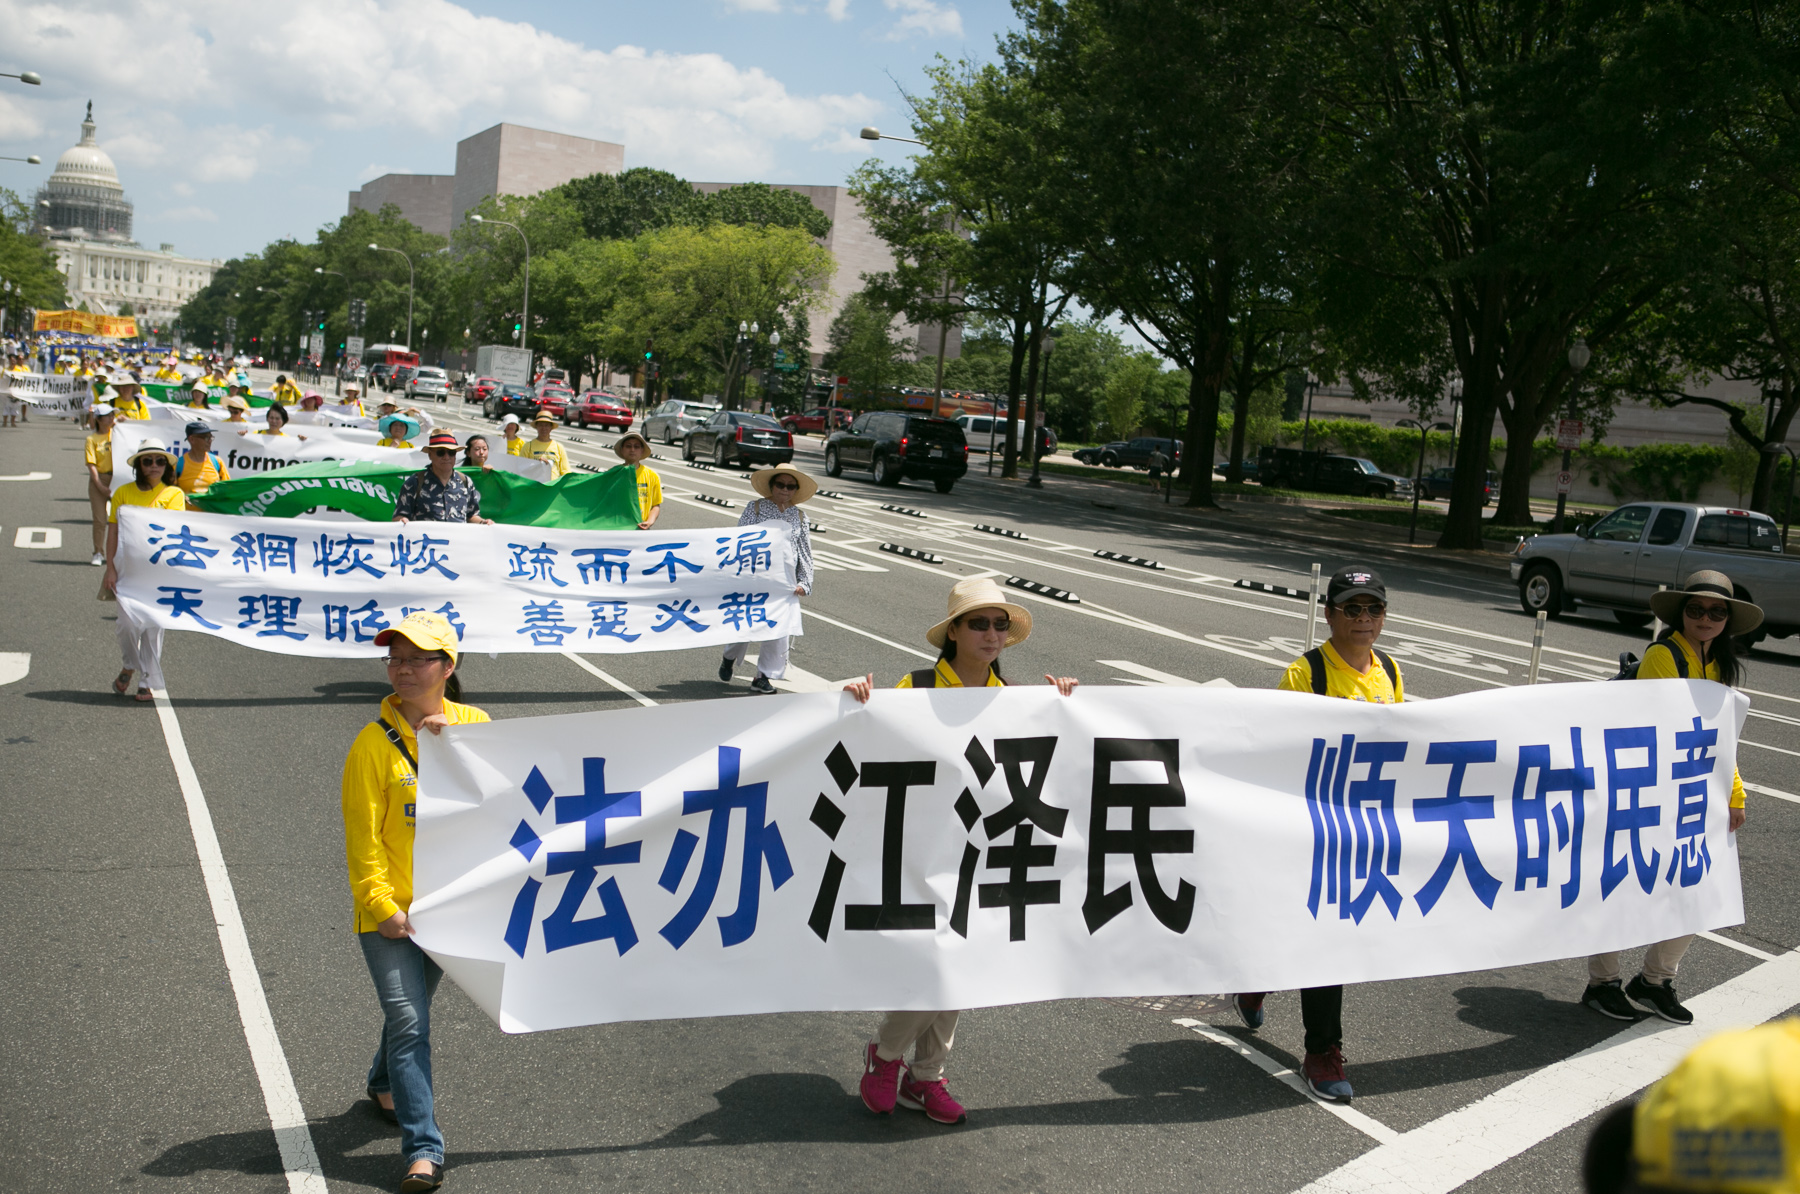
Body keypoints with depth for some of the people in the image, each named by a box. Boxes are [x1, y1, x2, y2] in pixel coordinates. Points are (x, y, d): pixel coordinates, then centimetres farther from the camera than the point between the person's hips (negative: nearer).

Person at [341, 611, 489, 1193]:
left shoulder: (472, 724, 0)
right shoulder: (373, 743, -11)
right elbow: (363, 837, -11)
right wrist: (383, 907, -16)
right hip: (388, 910, -4)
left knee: (413, 1009, 23)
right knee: (408, 1021, -10)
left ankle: (385, 1085, 50)